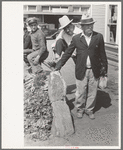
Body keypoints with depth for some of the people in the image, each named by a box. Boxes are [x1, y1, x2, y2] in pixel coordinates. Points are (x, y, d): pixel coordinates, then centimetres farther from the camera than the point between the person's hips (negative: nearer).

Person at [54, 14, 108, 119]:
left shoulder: (99, 37, 0)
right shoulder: (76, 39, -1)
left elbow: (102, 54, 5)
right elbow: (67, 53, 4)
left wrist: (105, 68, 7)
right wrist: (58, 66, 3)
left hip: (94, 71, 1)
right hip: (81, 71, -1)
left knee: (92, 92, 12)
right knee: (81, 92, 9)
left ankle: (89, 110, 32)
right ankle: (80, 109, 32)